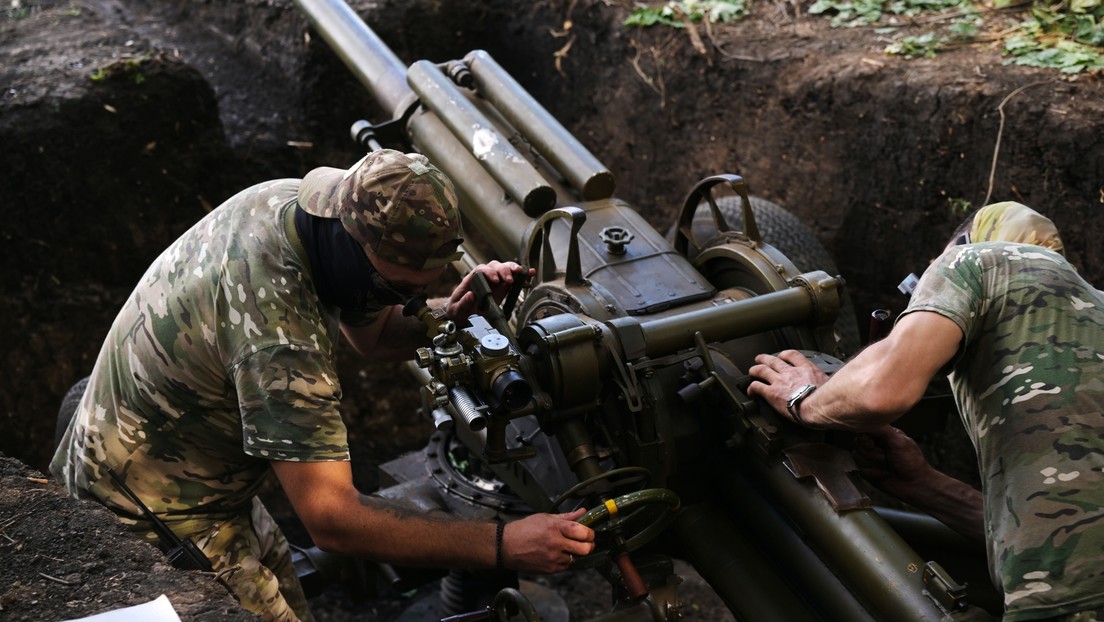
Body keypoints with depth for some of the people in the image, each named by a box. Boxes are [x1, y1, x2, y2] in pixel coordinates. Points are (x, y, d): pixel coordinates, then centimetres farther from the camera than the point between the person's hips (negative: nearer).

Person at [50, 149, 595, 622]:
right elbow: (331, 520, -37)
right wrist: (503, 546, -39)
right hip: (158, 522, -9)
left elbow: (373, 331, 8)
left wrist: (450, 313, -14)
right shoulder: (278, 333, -37)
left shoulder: (292, 201, -9)